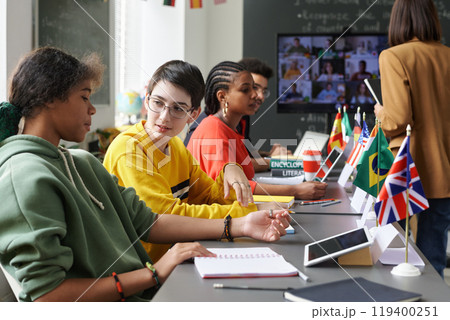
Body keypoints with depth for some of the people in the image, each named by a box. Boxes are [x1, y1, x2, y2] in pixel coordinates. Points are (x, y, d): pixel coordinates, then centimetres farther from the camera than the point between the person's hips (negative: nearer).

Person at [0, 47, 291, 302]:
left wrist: (240, 226, 4)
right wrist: (154, 274, -18)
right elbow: (47, 294, -19)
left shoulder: (82, 162, 17)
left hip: (144, 296, 9)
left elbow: (144, 222, 11)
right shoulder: (25, 177, -13)